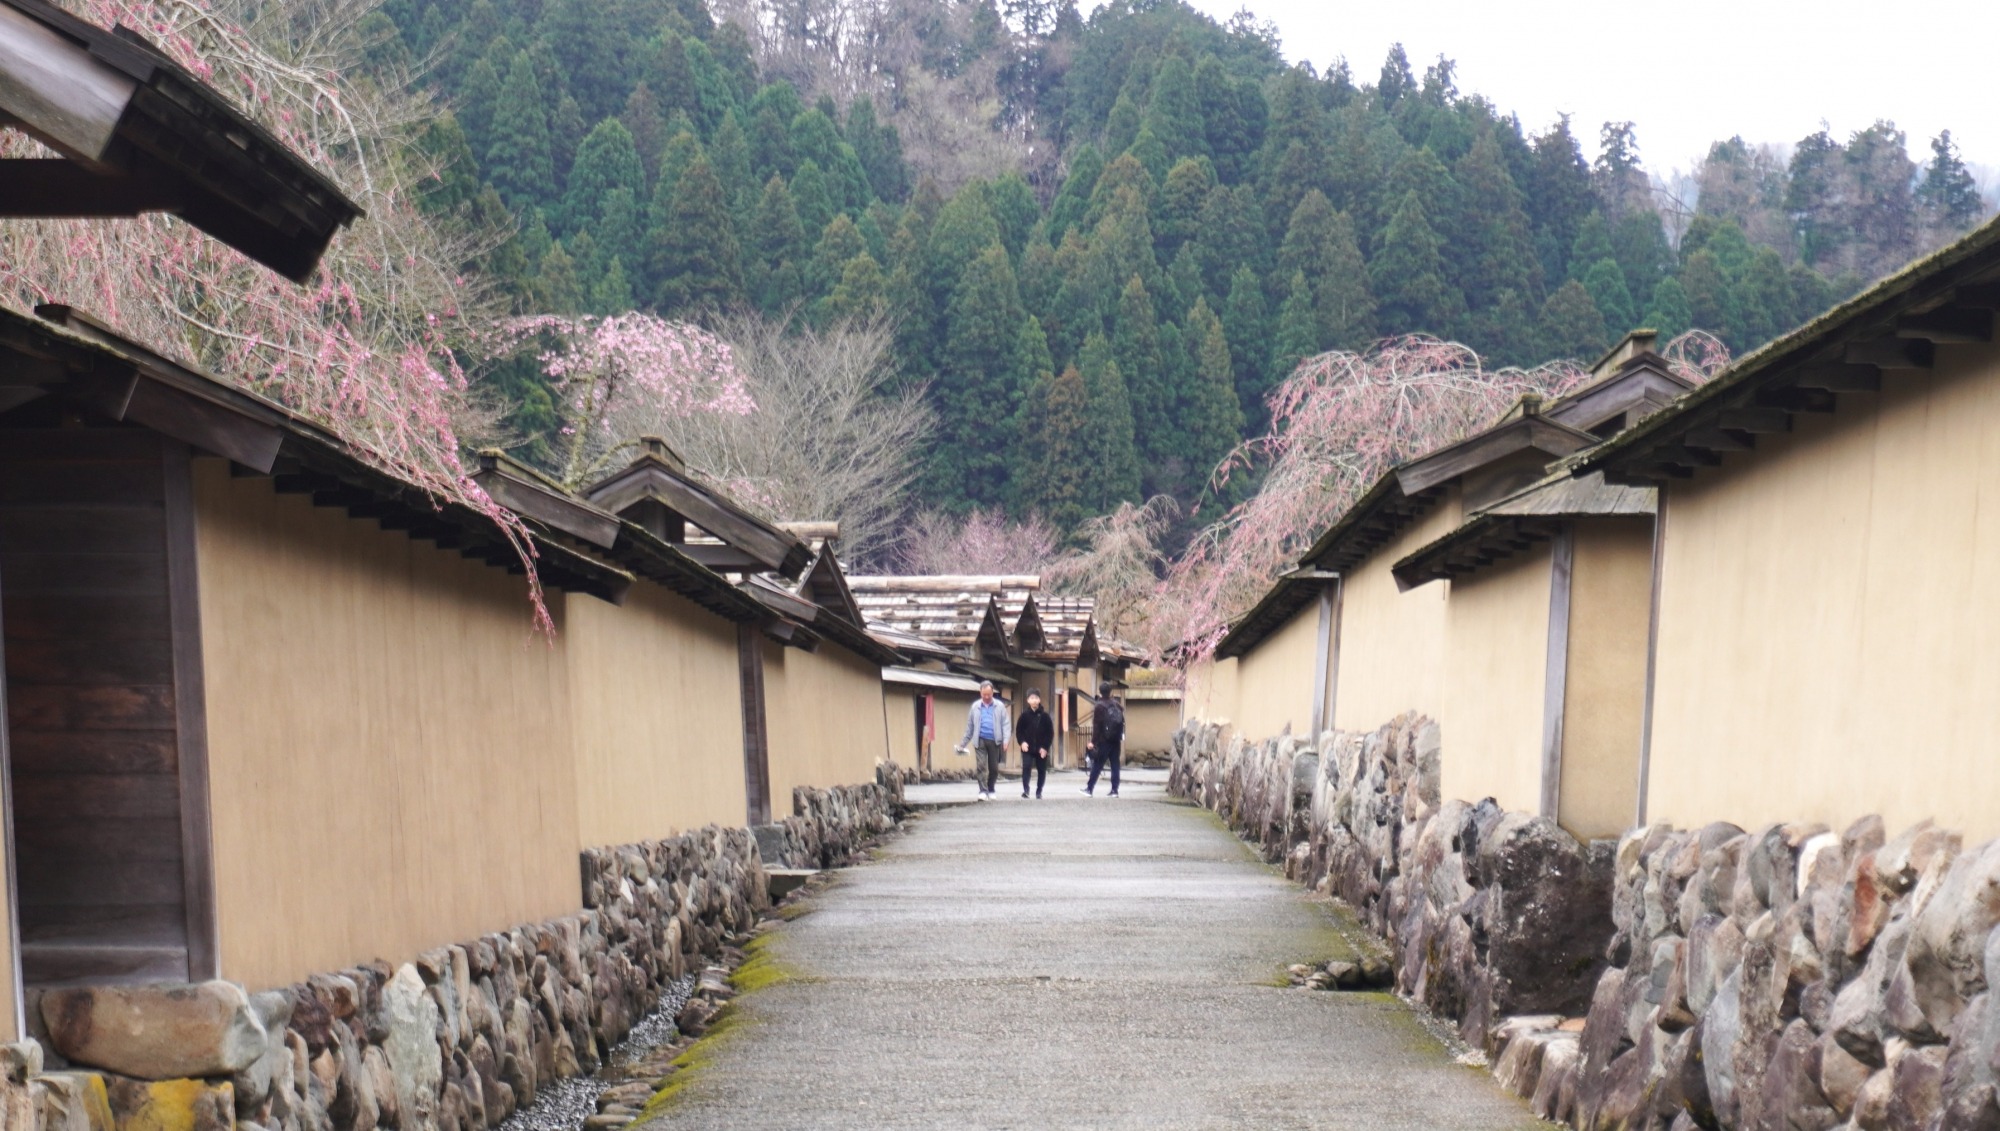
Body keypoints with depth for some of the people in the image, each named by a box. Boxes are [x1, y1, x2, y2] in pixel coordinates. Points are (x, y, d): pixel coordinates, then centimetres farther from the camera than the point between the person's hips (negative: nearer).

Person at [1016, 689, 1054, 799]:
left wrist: (1045, 747, -8)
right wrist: (1022, 742, -12)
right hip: (1028, 748, -1)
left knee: (1041, 770, 7)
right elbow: (1018, 731, 5)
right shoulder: (1024, 715, 1)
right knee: (1026, 767, -14)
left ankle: (1039, 791, 17)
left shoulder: (1045, 716, -1)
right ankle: (1025, 789, -13)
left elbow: (1050, 733, 0)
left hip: (1041, 749, 1)